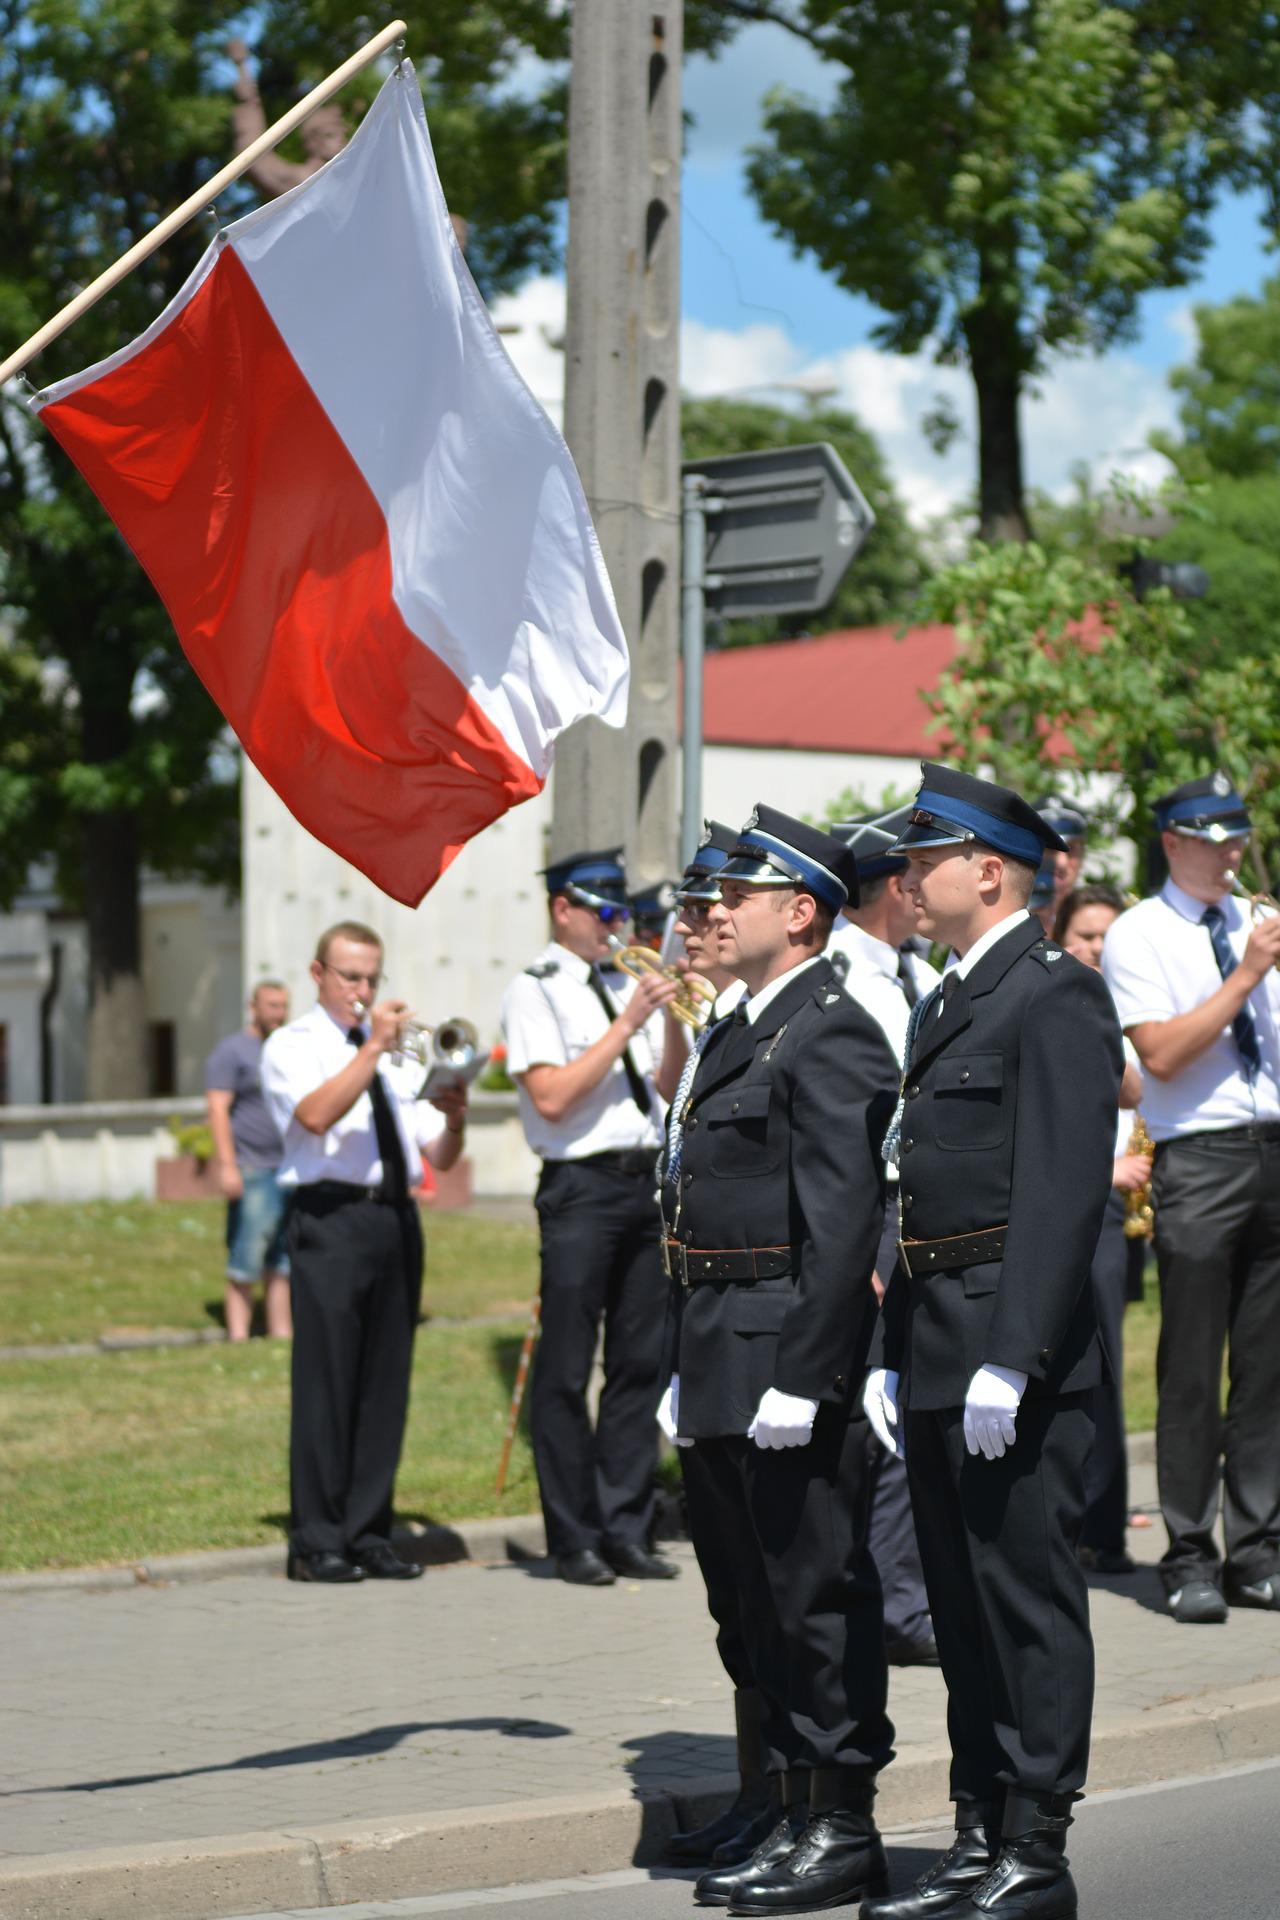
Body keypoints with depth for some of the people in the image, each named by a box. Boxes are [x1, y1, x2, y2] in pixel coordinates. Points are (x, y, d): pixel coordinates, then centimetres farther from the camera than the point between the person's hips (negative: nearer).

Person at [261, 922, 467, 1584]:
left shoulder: (397, 1054, 21)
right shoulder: (293, 1045, 5)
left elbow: (440, 1157, 15)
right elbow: (317, 1114, -17)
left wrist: (454, 1118, -6)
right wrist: (374, 1047, -19)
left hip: (396, 1220, 6)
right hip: (330, 1219, -5)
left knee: (386, 1379, 4)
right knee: (326, 1379, -7)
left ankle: (368, 1534, 9)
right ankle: (317, 1543, -4)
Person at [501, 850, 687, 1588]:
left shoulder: (626, 985, 15)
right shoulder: (536, 992, -3)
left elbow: (673, 1088, 15)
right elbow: (552, 1097, -13)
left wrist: (673, 1016, -2)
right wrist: (627, 1024, -13)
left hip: (644, 1184, 6)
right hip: (582, 1188, -6)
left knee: (640, 1361, 8)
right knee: (567, 1369, -1)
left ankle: (626, 1528, 14)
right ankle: (574, 1540, 5)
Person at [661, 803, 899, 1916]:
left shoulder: (831, 1037, -13)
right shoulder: (744, 1031, 18)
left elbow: (844, 1220, -20)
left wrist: (798, 1377, -24)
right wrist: (690, 1368, 18)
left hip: (789, 1363, -10)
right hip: (728, 1373, 10)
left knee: (815, 1594, -3)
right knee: (755, 1590, 15)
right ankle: (798, 1819, 24)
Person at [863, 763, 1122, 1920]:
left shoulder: (1055, 997, -11)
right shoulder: (945, 1007, 18)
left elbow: (1066, 1189, -18)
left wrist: (1010, 1360, -23)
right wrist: (896, 1354, 16)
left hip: (1019, 1354, -9)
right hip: (940, 1354, 9)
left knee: (1030, 1599, -4)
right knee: (962, 1606, 13)